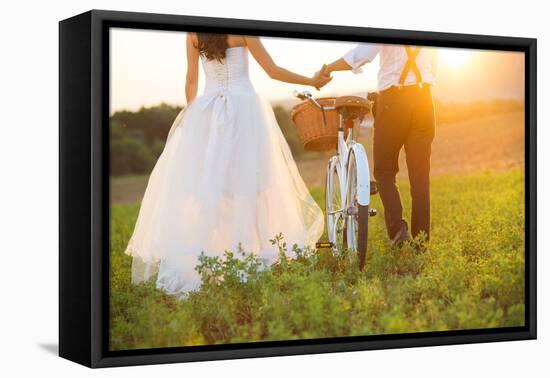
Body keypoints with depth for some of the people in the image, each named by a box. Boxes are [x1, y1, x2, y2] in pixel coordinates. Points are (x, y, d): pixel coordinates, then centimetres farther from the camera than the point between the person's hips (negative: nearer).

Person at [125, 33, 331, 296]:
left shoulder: (193, 35, 6)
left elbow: (191, 81, 11)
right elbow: (272, 71, -3)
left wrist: (192, 115, 24)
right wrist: (312, 82, 9)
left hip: (206, 112, 3)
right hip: (243, 110, -3)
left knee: (194, 182, 2)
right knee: (247, 179, 2)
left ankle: (182, 265, -4)